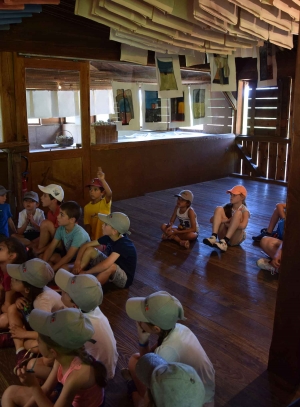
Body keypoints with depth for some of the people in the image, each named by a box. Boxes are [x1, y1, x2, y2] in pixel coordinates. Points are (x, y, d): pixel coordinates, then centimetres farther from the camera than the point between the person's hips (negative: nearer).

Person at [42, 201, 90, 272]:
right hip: (68, 256, 7)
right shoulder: (61, 229, -7)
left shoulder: (79, 234, -29)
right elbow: (50, 248, -4)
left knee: (64, 268, -35)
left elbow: (68, 257, -27)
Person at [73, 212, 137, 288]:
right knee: (90, 249, -6)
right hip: (111, 273, 8)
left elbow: (105, 265, -44)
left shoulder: (123, 245, -32)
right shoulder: (109, 237, -9)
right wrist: (77, 261, -17)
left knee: (111, 266, -40)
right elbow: (86, 245, -1)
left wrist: (86, 273, -31)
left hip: (124, 279, -8)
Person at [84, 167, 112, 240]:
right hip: (94, 238, 4)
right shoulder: (87, 207, 0)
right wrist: (90, 237, -11)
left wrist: (102, 180, -49)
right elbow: (87, 224, 2)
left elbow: (109, 193, -35)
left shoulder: (105, 202, -13)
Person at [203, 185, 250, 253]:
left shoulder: (244, 211, -8)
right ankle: (213, 237, -32)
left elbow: (243, 226, -30)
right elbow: (212, 220, -1)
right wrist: (224, 220, -19)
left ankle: (224, 242, -36)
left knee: (238, 213, -25)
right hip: (223, 236, 4)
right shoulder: (227, 207, 6)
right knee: (219, 209, -12)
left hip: (235, 239, -4)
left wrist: (226, 224, -17)